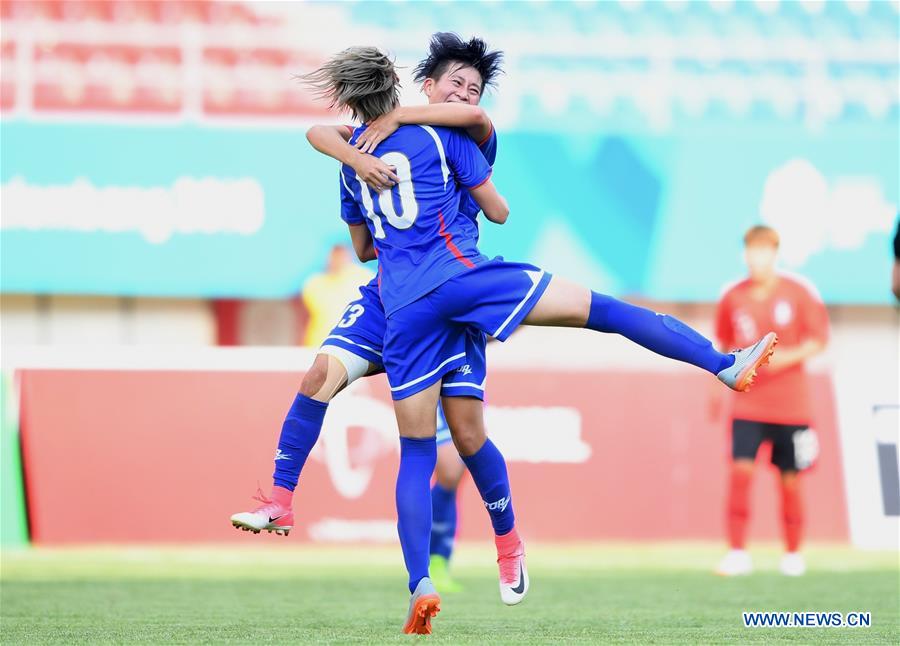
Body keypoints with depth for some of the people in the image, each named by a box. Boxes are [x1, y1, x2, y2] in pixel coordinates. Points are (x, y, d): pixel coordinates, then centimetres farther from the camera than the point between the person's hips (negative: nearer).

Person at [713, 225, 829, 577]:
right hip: (748, 405, 1)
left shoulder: (799, 293, -5)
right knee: (740, 470, -14)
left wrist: (789, 357, -18)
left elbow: (818, 340, -2)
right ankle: (738, 552, -9)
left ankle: (793, 554, 20)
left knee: (789, 480, 4)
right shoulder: (732, 297, 1)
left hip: (791, 406, -1)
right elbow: (723, 345, 14)